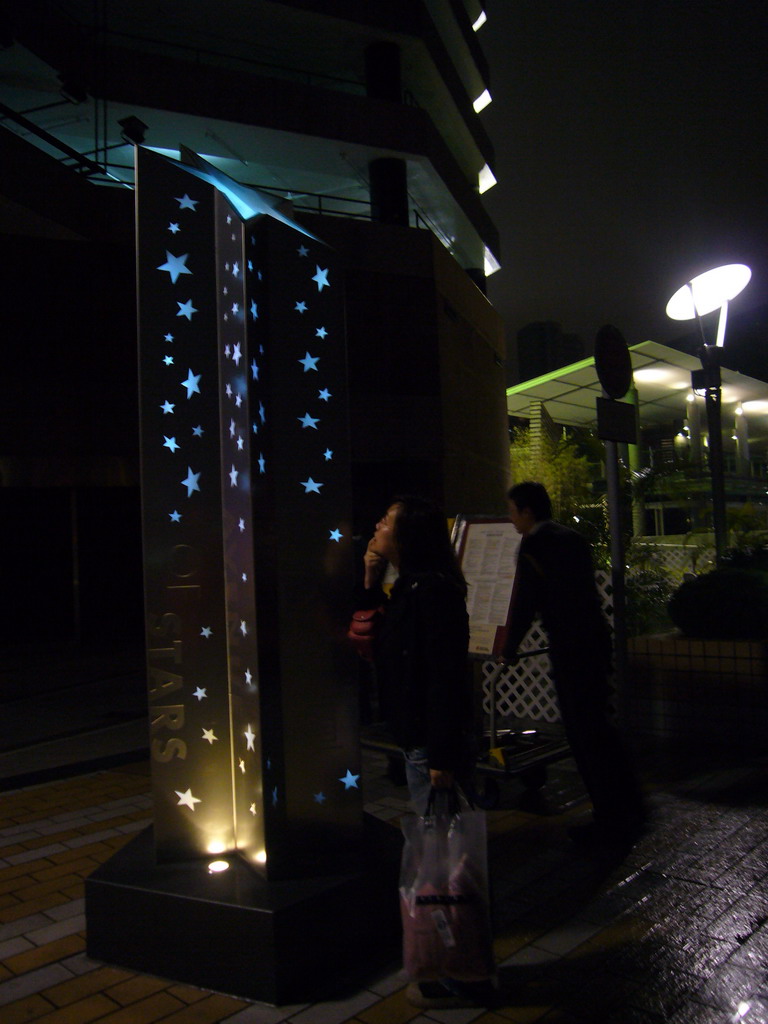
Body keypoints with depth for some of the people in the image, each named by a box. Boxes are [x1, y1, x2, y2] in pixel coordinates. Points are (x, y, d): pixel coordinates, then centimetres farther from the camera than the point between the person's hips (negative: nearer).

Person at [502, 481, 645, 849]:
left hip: (571, 649, -9)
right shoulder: (573, 538, 13)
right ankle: (627, 808, 30)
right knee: (597, 725, 19)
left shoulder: (533, 546, -12)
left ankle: (612, 823, 9)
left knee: (585, 733, 1)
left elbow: (524, 603, -10)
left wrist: (508, 649, 2)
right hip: (595, 638, 9)